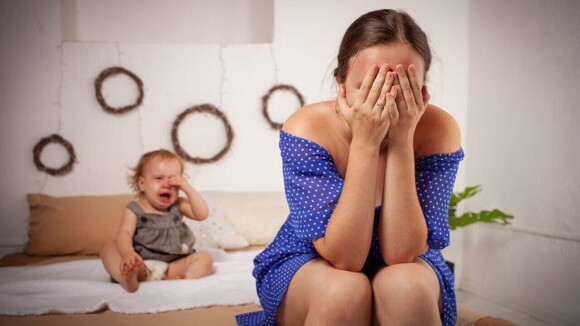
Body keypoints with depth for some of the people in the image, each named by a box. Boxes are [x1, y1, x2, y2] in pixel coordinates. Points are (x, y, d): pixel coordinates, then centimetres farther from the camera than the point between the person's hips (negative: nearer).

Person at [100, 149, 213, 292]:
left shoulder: (178, 206, 11)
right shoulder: (135, 209, 3)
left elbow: (202, 214, -3)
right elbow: (125, 233, -13)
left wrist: (188, 189, -9)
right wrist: (127, 252, -35)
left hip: (173, 264, 2)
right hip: (141, 264, -1)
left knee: (205, 258, -18)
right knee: (108, 247, -18)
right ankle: (128, 277, -46)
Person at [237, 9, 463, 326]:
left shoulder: (439, 130, -22)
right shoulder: (307, 128, -25)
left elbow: (401, 254, -26)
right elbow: (343, 258, -29)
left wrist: (401, 141, -34)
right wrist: (364, 143, -37)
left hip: (408, 272, 1)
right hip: (304, 266, 0)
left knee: (404, 287, -32)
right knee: (343, 290, -33)